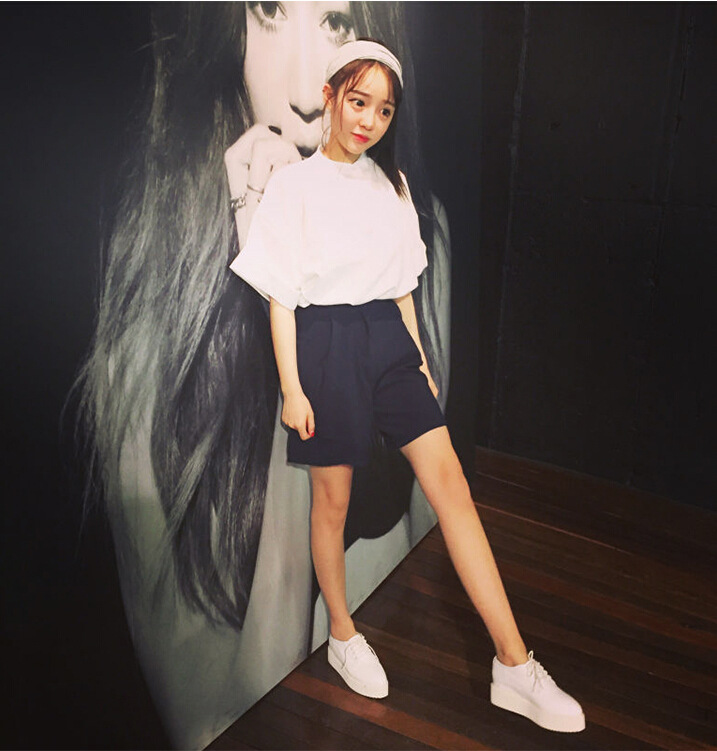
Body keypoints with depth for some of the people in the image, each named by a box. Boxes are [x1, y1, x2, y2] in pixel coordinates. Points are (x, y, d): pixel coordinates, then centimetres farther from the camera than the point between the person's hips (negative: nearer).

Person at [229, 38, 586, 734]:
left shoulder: (391, 183, 11)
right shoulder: (293, 185, -3)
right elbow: (280, 296, -5)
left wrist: (421, 360, 13)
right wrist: (291, 388, -9)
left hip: (390, 339, 4)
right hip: (325, 344, -4)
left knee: (449, 480, -5)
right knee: (333, 497, 6)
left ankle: (514, 666, -2)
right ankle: (342, 636, 30)